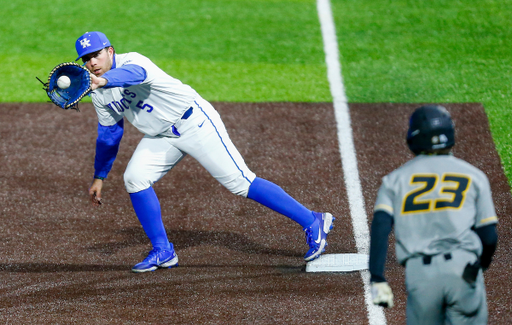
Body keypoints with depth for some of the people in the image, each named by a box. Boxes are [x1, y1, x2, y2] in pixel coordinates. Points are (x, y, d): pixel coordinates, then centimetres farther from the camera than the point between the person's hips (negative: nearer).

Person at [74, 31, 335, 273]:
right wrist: (99, 177, 20)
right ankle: (162, 252, 3)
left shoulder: (131, 61, -24)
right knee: (134, 179, -9)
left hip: (193, 122, -8)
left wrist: (101, 81, -70)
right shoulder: (100, 94, 2)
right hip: (160, 137, 8)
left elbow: (135, 73, -51)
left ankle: (313, 223, -6)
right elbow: (108, 135, 17)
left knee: (240, 182, -11)